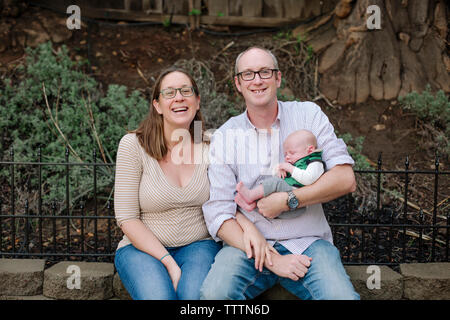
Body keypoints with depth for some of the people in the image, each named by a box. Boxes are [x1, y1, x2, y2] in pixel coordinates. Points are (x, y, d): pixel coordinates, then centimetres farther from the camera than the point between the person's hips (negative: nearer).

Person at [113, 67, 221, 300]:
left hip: (198, 245, 2)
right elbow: (127, 219, -8)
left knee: (196, 294, -28)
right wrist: (169, 263, -16)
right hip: (142, 247, -1)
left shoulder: (208, 147, 1)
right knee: (159, 296, -30)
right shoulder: (133, 145, -8)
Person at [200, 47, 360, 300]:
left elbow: (346, 179, -3)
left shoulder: (309, 115, 6)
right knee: (214, 293, -29)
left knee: (342, 296, -28)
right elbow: (218, 214, -4)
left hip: (306, 242, 0)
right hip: (247, 244, 0)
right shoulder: (225, 137, 4)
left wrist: (288, 200, -12)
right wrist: (270, 260, -15)